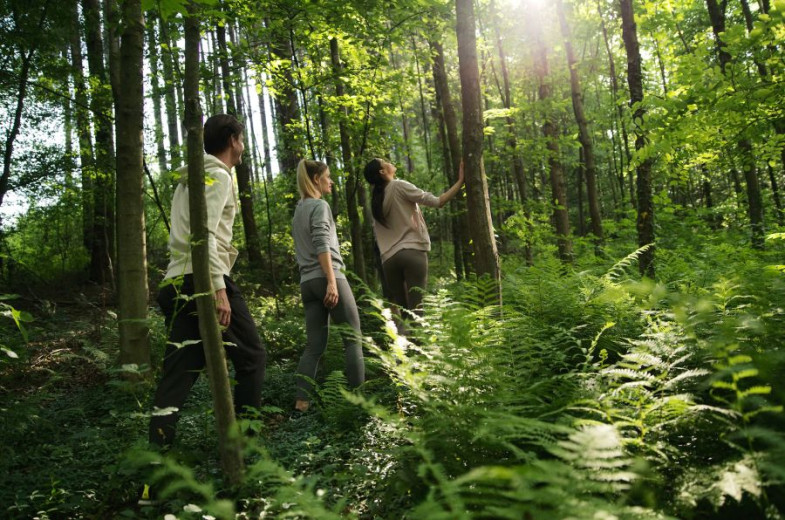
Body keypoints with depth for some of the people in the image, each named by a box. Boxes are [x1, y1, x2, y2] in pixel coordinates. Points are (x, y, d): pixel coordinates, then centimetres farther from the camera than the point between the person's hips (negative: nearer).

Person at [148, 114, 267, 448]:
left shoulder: (189, 178, 24)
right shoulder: (218, 176, -5)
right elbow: (203, 233, -18)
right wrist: (219, 288, -23)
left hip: (176, 283, 9)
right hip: (204, 280, -9)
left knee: (180, 368, 6)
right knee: (251, 356, 3)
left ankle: (158, 445, 1)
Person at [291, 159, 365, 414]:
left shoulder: (299, 210, 22)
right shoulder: (320, 205, -4)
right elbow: (321, 245, -15)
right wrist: (332, 281, -21)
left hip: (307, 283, 8)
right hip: (327, 277, -8)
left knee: (314, 345, 4)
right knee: (353, 338, 0)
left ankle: (301, 403, -3)